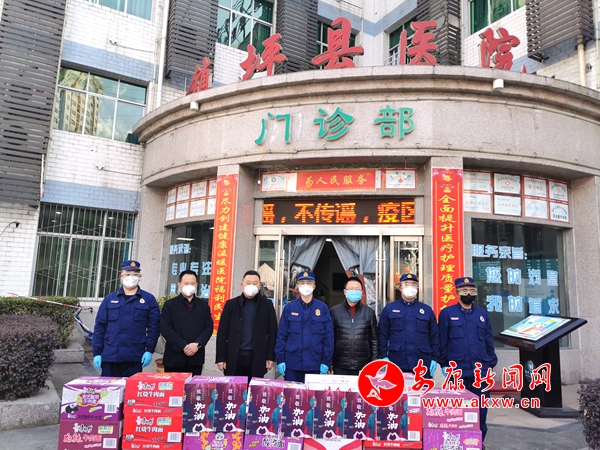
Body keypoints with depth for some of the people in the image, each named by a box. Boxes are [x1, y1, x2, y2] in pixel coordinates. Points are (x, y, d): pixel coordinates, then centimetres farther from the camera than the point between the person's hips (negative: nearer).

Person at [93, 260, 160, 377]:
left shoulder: (149, 299, 3)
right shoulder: (109, 299, 8)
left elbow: (154, 327, 1)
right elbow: (100, 327, 7)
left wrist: (149, 350, -6)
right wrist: (97, 352, 3)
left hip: (135, 358, -1)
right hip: (109, 356, 2)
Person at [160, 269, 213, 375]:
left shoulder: (204, 305, 11)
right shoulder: (169, 304, 3)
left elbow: (209, 327, 4)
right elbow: (166, 329, -6)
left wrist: (197, 344, -12)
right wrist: (183, 346, -15)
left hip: (196, 357, 2)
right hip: (174, 357, -2)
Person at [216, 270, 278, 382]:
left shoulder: (267, 305, 4)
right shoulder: (231, 304, 4)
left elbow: (272, 332, 3)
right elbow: (222, 333, 3)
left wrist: (271, 357, -2)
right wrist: (221, 357, -2)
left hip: (257, 358, 0)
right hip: (234, 358, 1)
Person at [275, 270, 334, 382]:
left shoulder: (323, 308, 1)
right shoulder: (289, 307, 1)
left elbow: (328, 336, 2)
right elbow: (281, 335, 2)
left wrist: (326, 361, -2)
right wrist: (280, 359, -2)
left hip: (314, 364, 0)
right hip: (292, 363, 0)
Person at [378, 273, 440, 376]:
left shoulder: (427, 310, 10)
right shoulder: (389, 309, 6)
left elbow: (434, 336, 11)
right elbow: (383, 335, 5)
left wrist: (434, 359, 4)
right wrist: (384, 356, -3)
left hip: (422, 365, 1)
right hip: (396, 364, -1)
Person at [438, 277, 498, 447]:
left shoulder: (482, 314, 10)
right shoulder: (447, 313, -1)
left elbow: (489, 341, 14)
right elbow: (442, 341, -1)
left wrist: (491, 363, 9)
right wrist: (444, 364, -3)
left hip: (481, 370, 3)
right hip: (457, 371, -3)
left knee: (481, 408, 8)